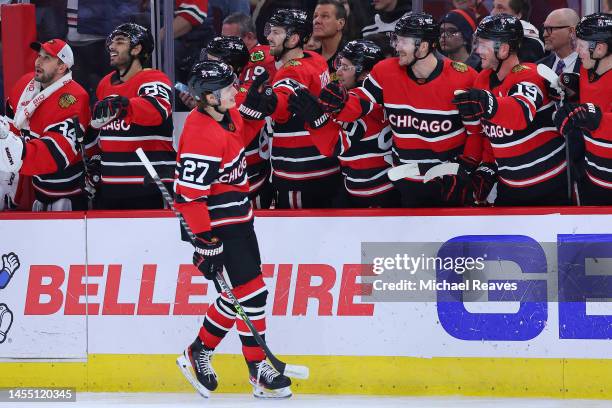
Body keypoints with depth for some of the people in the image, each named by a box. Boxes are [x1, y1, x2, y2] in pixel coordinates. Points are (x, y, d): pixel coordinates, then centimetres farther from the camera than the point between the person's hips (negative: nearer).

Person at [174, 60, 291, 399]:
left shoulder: (228, 115, 2)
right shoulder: (201, 135, -26)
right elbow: (189, 194, -26)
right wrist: (205, 240, -25)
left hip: (239, 218, 10)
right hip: (218, 227, -10)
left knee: (236, 296, 15)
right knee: (251, 294, -7)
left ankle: (198, 354, 29)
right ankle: (260, 373, 2)